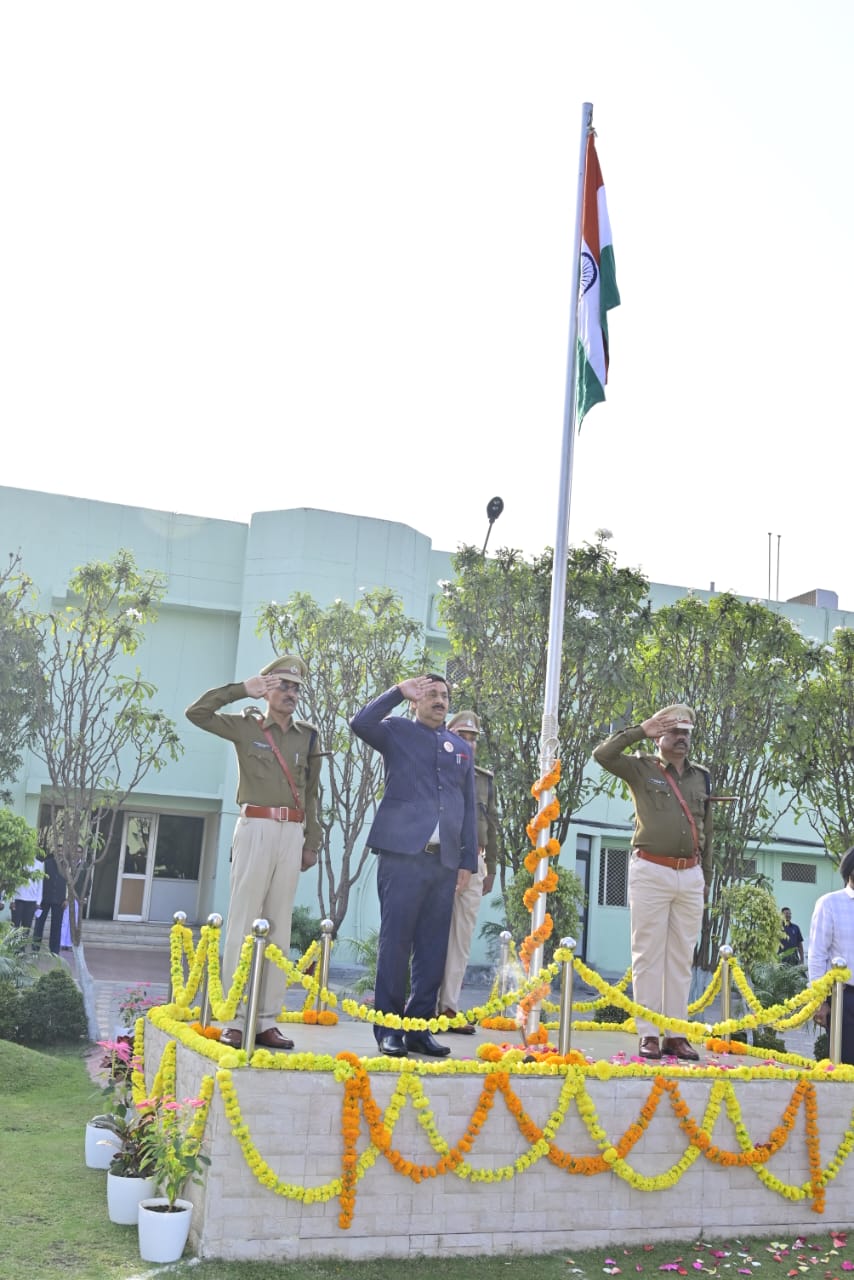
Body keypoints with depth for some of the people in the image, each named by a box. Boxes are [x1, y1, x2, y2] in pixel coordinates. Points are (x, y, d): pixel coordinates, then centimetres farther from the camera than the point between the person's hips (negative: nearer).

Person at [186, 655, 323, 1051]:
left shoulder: (308, 736, 13)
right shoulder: (246, 726, 4)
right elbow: (196, 712, -5)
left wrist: (312, 842, 13)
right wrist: (241, 689, -8)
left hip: (292, 833, 4)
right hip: (256, 828, -4)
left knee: (278, 927, 5)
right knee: (244, 923, -4)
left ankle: (267, 1021, 9)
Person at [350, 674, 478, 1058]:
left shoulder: (462, 748, 20)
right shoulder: (397, 731, 8)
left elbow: (469, 807, 17)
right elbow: (360, 723, -13)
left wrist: (468, 860, 10)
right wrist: (398, 691, -8)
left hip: (445, 860, 4)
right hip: (402, 853, -4)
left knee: (433, 948, 5)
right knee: (396, 942, -3)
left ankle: (420, 1026, 12)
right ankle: (388, 1028, 4)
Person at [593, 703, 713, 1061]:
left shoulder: (701, 777, 14)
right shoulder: (641, 768, 1)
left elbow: (706, 830, 17)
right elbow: (602, 754, -14)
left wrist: (706, 877, 16)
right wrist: (641, 730, -12)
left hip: (690, 876, 4)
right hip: (651, 871, -4)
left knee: (681, 957, 7)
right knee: (648, 955, -1)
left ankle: (676, 1034, 13)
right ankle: (648, 1035, 3)